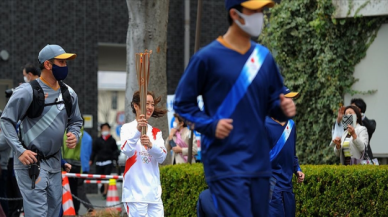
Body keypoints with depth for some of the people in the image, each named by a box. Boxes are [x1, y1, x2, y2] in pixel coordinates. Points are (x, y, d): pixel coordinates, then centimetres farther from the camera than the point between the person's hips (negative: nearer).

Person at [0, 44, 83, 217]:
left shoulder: (69, 93, 8)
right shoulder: (27, 91, -12)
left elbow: (76, 121, 22)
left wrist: (74, 135, -1)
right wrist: (19, 150, -17)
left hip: (54, 162, 7)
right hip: (30, 162, -7)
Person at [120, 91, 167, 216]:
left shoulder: (156, 132, 15)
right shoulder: (128, 128, 0)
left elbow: (162, 157, -1)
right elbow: (127, 151, -19)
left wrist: (150, 145, -22)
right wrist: (138, 130, -34)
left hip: (154, 191, 5)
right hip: (135, 191, -5)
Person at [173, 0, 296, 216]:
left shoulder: (264, 57, 10)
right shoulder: (208, 57, -5)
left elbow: (273, 101, 19)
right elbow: (183, 103, 1)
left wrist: (283, 108, -4)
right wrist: (210, 125, -14)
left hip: (259, 163, 6)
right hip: (225, 163, -6)